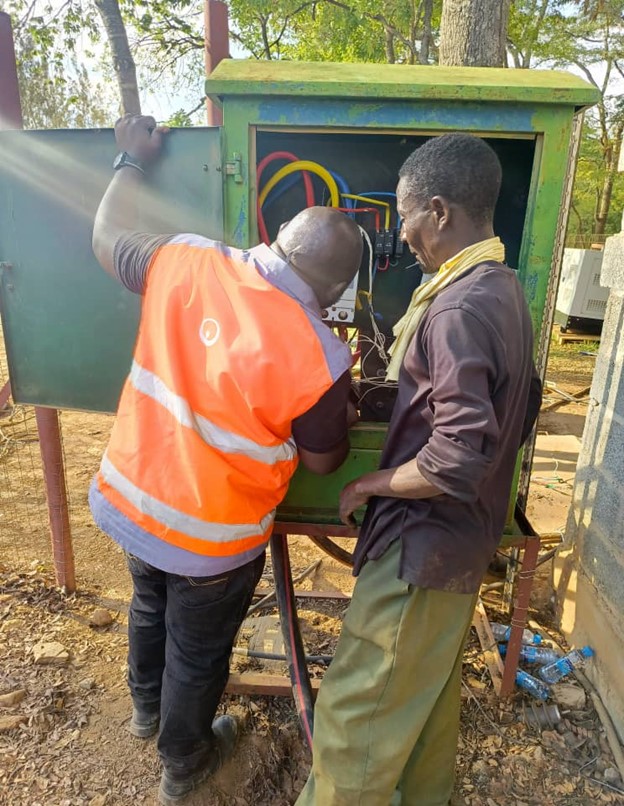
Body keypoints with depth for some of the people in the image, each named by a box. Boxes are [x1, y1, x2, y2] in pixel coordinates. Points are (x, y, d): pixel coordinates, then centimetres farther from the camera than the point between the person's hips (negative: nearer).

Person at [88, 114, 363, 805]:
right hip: (208, 540, -5)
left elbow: (107, 239, 5)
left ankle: (146, 708, 64)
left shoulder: (187, 261, -15)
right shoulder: (319, 358, -26)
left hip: (126, 501, 6)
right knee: (198, 654, 23)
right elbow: (323, 460, -9)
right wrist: (343, 415, 11)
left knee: (150, 608, 34)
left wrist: (133, 159, 18)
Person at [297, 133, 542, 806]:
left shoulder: (456, 310, -25)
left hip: (424, 543, -10)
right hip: (466, 533, 10)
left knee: (355, 708, 7)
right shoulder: (504, 289, 6)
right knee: (432, 686, 28)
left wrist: (367, 486, -15)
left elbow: (456, 459, -31)